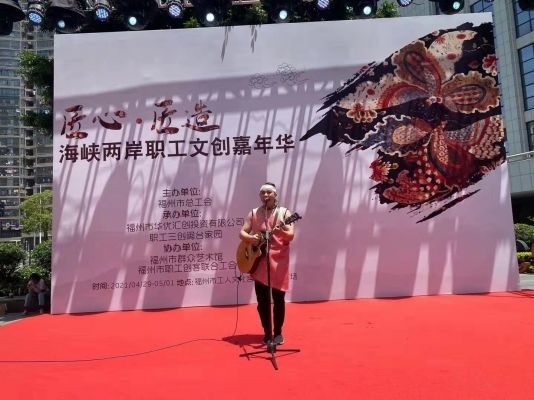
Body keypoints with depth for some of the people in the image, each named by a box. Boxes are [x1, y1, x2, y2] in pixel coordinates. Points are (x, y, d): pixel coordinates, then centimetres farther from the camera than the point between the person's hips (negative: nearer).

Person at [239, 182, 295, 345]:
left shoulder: (284, 212, 3)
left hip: (278, 260, -2)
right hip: (258, 260, 2)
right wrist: (251, 238, -17)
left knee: (279, 298, 1)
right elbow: (242, 233, 5)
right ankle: (267, 332, 20)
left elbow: (291, 235, -7)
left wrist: (281, 232, -28)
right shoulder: (253, 214, 9)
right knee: (262, 299, 4)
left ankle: (278, 333, 16)